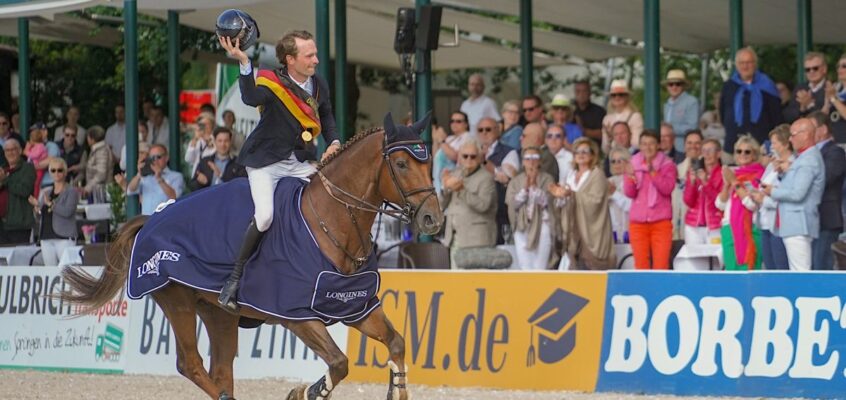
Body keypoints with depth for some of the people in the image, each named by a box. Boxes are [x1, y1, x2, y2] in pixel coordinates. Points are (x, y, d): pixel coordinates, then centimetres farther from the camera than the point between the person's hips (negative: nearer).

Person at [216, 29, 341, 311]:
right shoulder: (272, 83, -15)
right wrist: (244, 63, -49)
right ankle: (235, 278, -10)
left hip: (300, 163, 6)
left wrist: (334, 143, 4)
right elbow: (251, 98, -38)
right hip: (266, 162, -6)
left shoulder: (319, 86, 4)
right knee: (265, 215, -26)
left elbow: (326, 118, 22)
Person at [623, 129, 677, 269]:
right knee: (641, 264, 1)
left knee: (661, 265, -9)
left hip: (661, 221, -2)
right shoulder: (633, 165, 9)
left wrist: (652, 172, -22)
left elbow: (667, 188, -10)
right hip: (638, 221, 2)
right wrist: (631, 179, -18)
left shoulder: (667, 165, 4)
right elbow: (629, 193, 2)